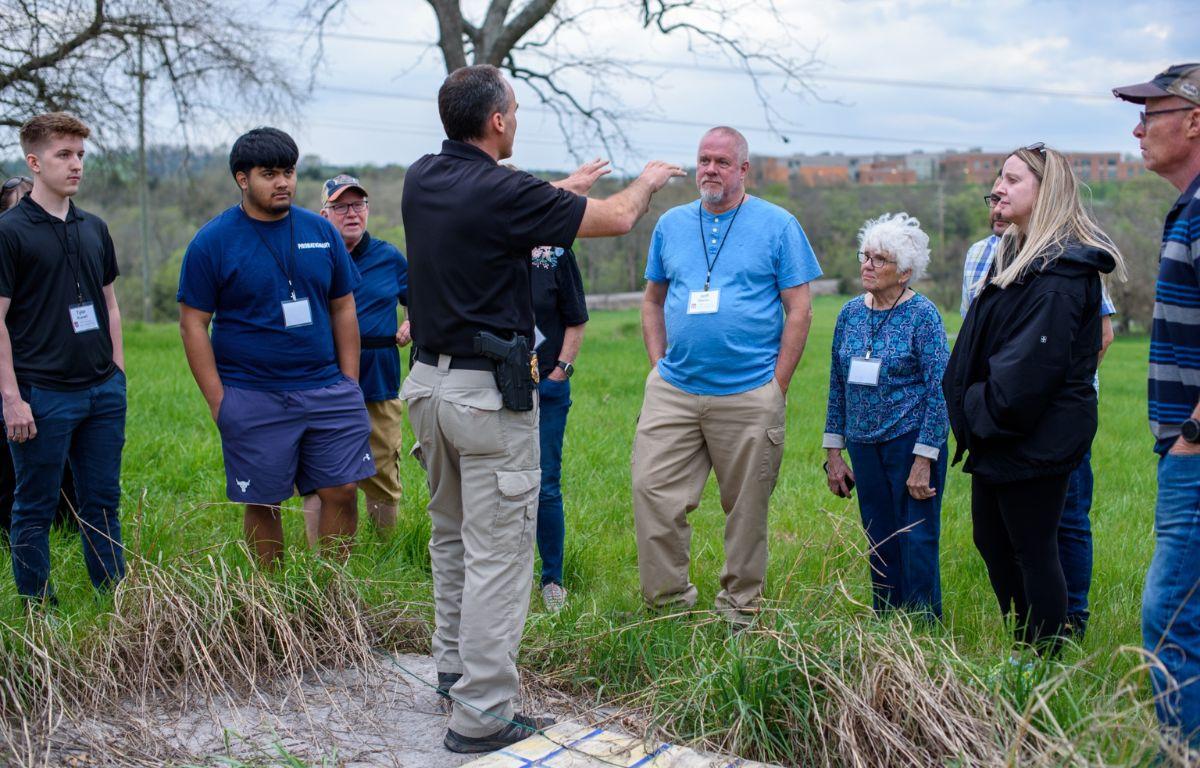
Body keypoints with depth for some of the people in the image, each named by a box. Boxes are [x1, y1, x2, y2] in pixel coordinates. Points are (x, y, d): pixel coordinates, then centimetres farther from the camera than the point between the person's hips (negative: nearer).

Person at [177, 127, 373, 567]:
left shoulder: (321, 232, 7)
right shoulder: (212, 242, -3)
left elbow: (343, 308, 12)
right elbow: (193, 323, -3)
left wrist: (350, 383, 6)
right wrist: (217, 401, -9)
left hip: (326, 390, 3)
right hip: (253, 397, -3)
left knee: (342, 492, 2)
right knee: (263, 504, 5)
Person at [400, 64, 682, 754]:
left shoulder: (423, 179, 4)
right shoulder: (503, 192, -17)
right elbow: (618, 219, -6)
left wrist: (564, 187, 36)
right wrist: (648, 180, 15)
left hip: (430, 382, 9)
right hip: (490, 395, -8)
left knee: (452, 535, 22)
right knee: (498, 554, -2)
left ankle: (456, 665, 37)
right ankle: (483, 716, 3)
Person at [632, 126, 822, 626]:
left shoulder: (777, 225, 1)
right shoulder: (671, 224, 12)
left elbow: (799, 309, 0)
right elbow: (653, 301, 19)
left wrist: (778, 384, -6)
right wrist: (659, 365, 7)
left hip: (749, 395, -3)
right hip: (673, 391, 3)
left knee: (747, 508, 5)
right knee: (652, 489, -5)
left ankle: (739, 607, 20)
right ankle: (668, 600, 9)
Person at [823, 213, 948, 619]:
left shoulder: (922, 314, -8)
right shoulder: (851, 312, 7)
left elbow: (940, 389, -11)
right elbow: (838, 385, 12)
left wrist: (923, 461, -15)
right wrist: (833, 452, 9)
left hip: (911, 443, -5)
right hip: (864, 446, 5)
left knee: (917, 545, -2)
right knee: (880, 546, 12)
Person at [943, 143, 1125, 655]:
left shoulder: (1060, 270, -17)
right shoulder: (1015, 255, 15)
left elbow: (1034, 360, -23)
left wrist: (985, 414, -14)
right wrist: (974, 412, 9)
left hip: (1035, 436, -10)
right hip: (998, 433, 10)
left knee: (1033, 551, 0)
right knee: (992, 542, 16)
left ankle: (1046, 665, 12)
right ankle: (1025, 648, 30)